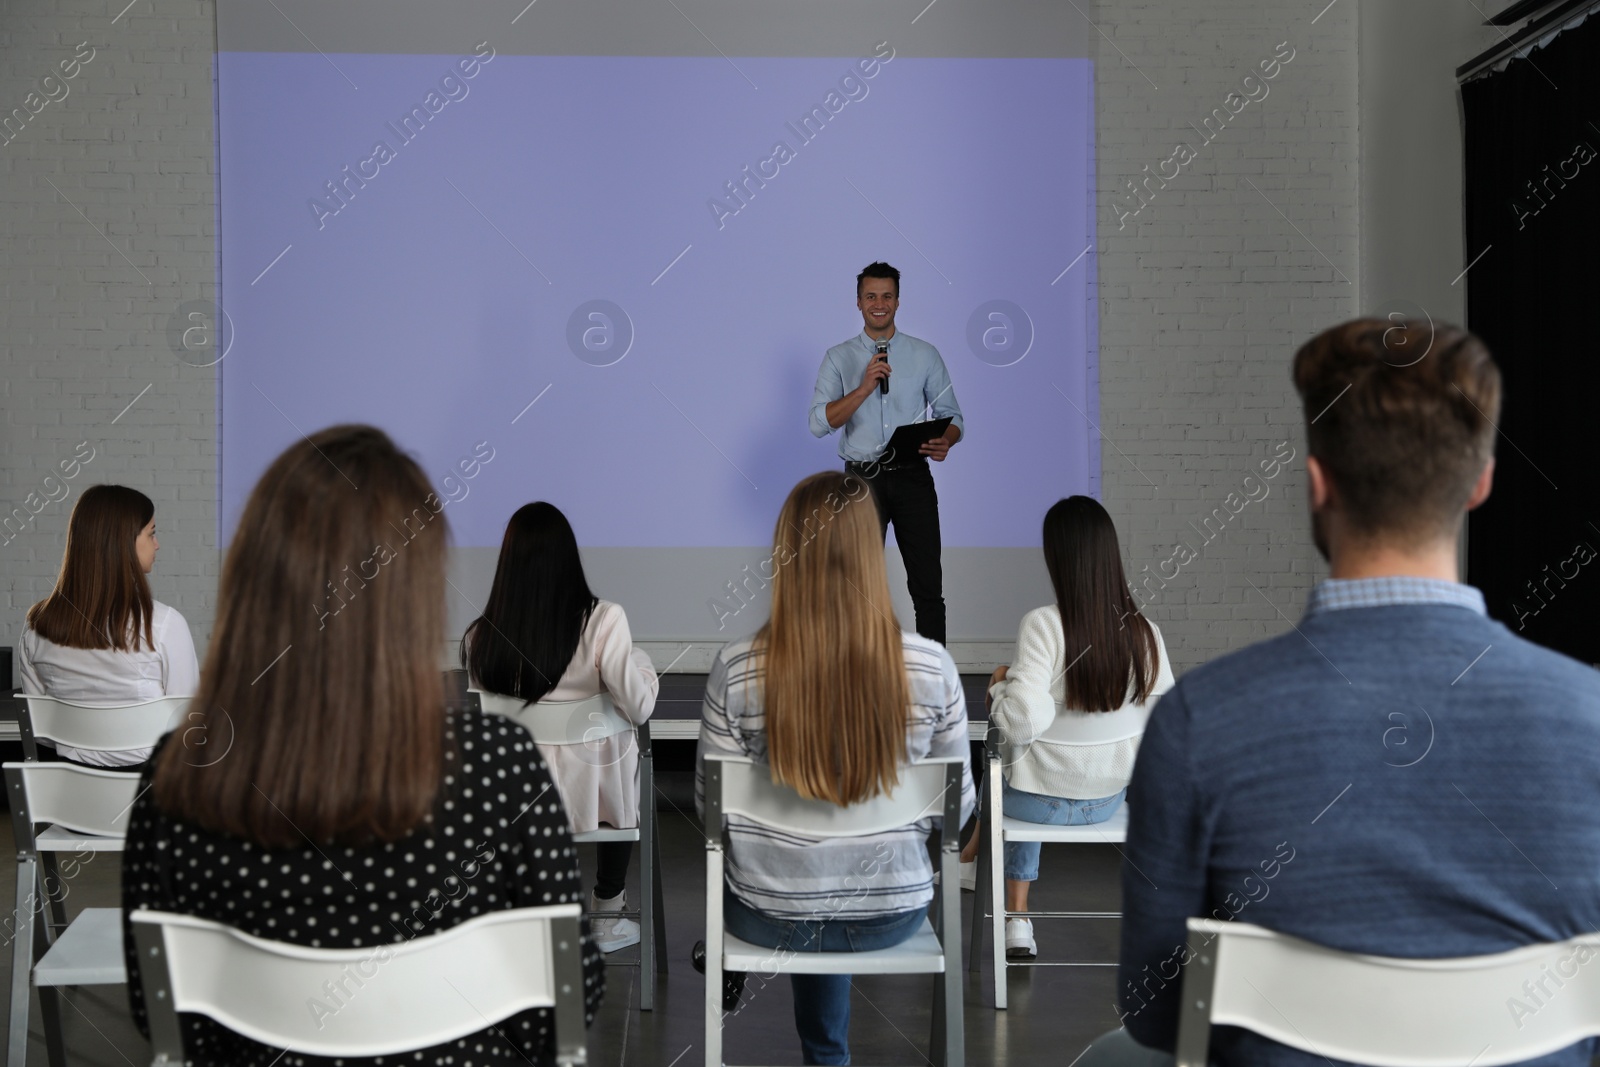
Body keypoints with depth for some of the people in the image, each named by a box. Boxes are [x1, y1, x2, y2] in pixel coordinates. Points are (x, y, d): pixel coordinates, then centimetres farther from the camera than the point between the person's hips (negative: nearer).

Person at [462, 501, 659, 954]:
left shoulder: (479, 636, -14)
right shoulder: (602, 621, -22)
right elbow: (638, 709, -15)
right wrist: (642, 665, 5)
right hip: (592, 792, -2)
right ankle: (606, 918, 43)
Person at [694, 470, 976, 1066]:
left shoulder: (736, 670, -19)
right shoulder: (931, 667, -16)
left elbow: (710, 805, -7)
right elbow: (958, 807, -5)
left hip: (767, 916, 0)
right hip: (892, 915, 1)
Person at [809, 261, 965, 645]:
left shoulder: (925, 355, 6)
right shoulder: (839, 358, 5)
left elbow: (952, 415, 7)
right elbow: (819, 423, -6)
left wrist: (945, 441, -16)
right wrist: (865, 387, -18)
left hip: (912, 476, 0)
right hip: (862, 479, 0)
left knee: (927, 584, -1)